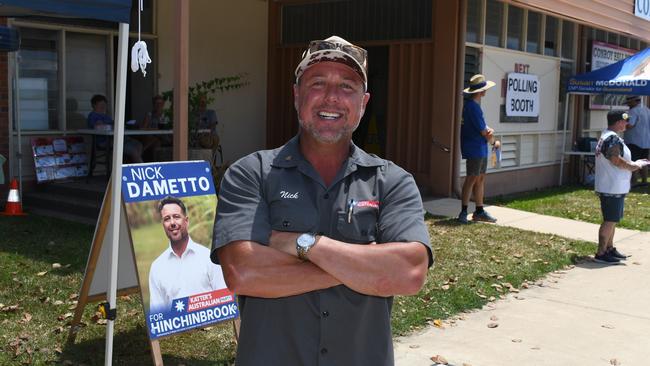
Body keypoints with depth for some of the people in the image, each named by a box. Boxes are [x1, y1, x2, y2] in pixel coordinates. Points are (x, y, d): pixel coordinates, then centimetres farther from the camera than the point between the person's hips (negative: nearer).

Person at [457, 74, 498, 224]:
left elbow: (482, 126, 15)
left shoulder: (472, 104, 14)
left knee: (480, 179, 12)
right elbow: (484, 132, -14)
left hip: (480, 149, 10)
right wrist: (494, 142, 4)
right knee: (471, 179, -7)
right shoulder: (473, 107, -18)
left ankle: (479, 211, 19)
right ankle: (463, 212, -3)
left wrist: (489, 130, -8)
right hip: (474, 149, -10)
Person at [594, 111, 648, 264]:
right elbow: (617, 161, -24)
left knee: (611, 220, 18)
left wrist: (633, 164, 16)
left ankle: (609, 248, 28)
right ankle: (601, 253, 0)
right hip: (612, 188, -11)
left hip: (613, 187, 11)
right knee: (610, 221, -5)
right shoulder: (612, 139, -20)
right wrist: (633, 166, -11)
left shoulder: (607, 137, 14)